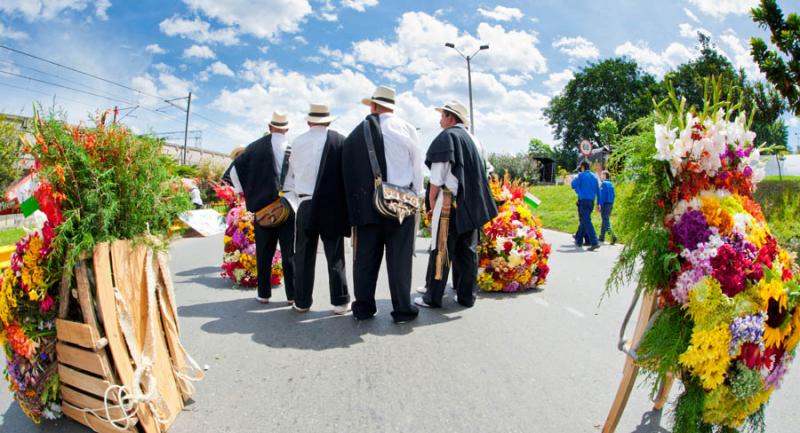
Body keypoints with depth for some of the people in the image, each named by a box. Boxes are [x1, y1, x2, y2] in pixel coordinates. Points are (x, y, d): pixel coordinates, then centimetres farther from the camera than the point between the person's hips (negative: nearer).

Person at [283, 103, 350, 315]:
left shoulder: (297, 142, 4)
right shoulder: (339, 141, -4)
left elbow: (290, 176, 9)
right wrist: (347, 205, 4)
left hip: (305, 206, 2)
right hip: (332, 206, -2)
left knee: (304, 255, 9)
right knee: (335, 255, 5)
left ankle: (302, 301, 15)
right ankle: (340, 301, 8)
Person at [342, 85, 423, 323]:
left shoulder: (355, 134, 4)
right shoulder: (406, 129, -1)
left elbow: (349, 175, 4)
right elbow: (417, 165, 3)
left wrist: (356, 207, 9)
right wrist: (416, 196, 13)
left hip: (366, 204, 2)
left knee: (365, 256, 8)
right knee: (399, 257, 4)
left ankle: (363, 307, 16)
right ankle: (402, 309, 10)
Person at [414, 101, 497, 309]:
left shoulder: (446, 137, -7)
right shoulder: (472, 139, 15)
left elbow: (437, 176, -10)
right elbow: (480, 173, 15)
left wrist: (432, 202, -2)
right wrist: (472, 202, 18)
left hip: (450, 203, -7)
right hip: (472, 205, 7)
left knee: (441, 249, -2)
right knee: (468, 250, 10)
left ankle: (433, 297, 4)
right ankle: (466, 295, 15)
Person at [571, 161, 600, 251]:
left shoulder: (581, 175, -5)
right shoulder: (594, 176, 14)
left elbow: (573, 185, -9)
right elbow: (598, 190, 14)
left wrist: (576, 177, 10)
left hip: (583, 201, -7)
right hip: (591, 201, 7)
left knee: (586, 222, -10)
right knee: (583, 221, 18)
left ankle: (594, 242, -20)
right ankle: (579, 240, 26)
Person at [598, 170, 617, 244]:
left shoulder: (604, 183, -11)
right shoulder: (611, 184, 13)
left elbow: (602, 195, -18)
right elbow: (613, 195, 16)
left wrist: (599, 205, -17)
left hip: (605, 204, -8)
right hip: (611, 204, 8)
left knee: (606, 221, -10)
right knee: (605, 220, 15)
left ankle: (613, 235, -25)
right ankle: (602, 237, 21)